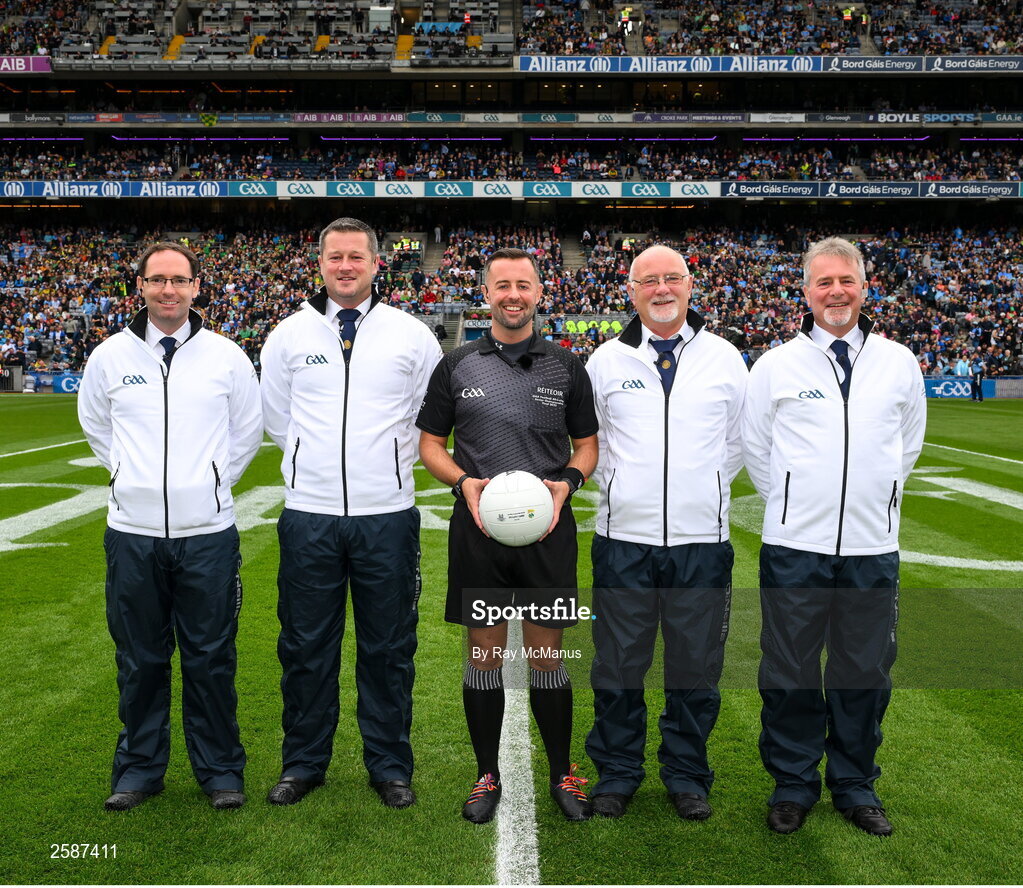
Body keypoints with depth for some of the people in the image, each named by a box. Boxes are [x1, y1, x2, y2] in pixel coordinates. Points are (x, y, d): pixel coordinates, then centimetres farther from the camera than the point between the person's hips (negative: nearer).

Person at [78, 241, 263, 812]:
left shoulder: (227, 357, 1)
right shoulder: (110, 356, 4)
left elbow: (249, 430, 13)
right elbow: (96, 427, 20)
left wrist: (213, 481, 9)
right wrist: (132, 476, 13)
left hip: (209, 534, -1)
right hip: (133, 533, 1)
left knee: (210, 659, 6)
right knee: (140, 660, 10)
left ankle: (221, 770, 21)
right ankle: (140, 769, 28)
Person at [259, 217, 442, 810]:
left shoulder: (412, 334, 2)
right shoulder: (289, 334, 5)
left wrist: (389, 462, 10)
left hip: (388, 515, -1)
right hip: (309, 515, 1)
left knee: (389, 648, 8)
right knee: (307, 646, 9)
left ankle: (391, 767, 24)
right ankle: (304, 763, 27)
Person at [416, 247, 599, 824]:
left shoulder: (566, 367, 7)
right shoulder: (457, 366, 5)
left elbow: (588, 444, 11)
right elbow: (430, 444, 8)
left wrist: (569, 482, -9)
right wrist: (463, 482, -11)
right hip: (478, 528, 0)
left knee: (548, 654, 7)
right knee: (484, 654, 9)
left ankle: (562, 773, 26)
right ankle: (488, 776, 25)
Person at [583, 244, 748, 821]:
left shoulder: (724, 358, 6)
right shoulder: (607, 360, 5)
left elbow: (740, 441, 15)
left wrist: (706, 490, 11)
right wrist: (618, 489, 9)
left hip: (702, 540, 1)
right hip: (624, 539, 0)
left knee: (696, 667, 9)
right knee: (618, 665, 7)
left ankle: (687, 775, 27)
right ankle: (618, 773, 25)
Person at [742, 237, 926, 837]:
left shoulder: (898, 362, 5)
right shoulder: (776, 365, 0)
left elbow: (909, 443, 19)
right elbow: (754, 446, 10)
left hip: (873, 545, 2)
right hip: (795, 544, -1)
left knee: (866, 670, 11)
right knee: (791, 670, 6)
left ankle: (855, 785, 29)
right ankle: (794, 784, 24)